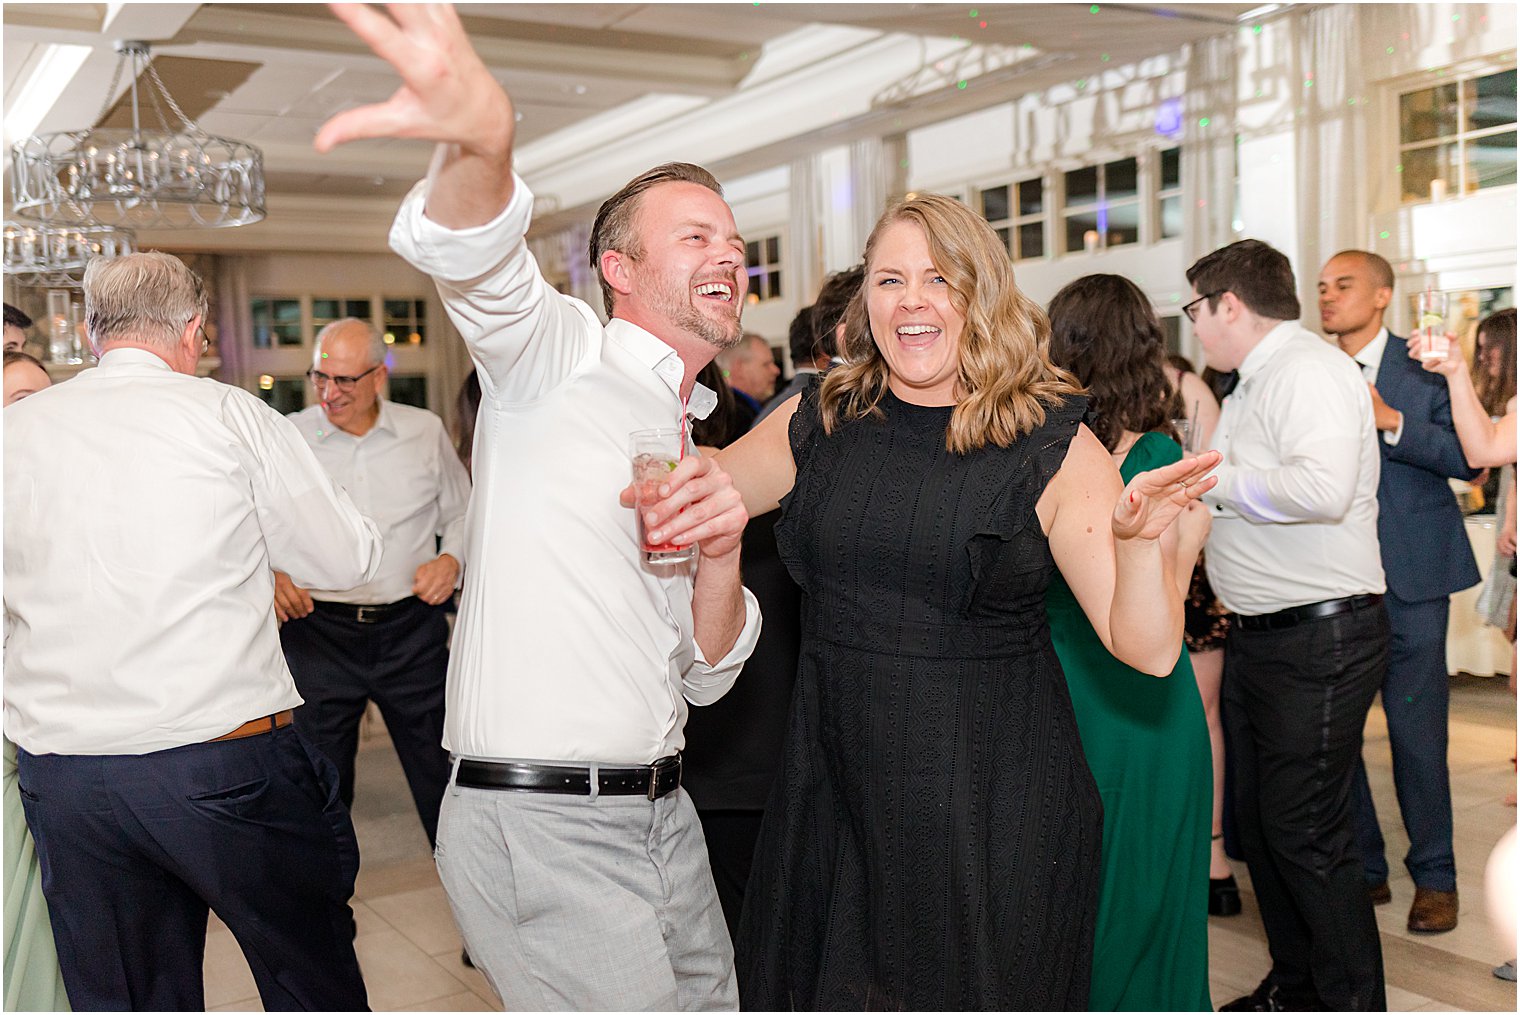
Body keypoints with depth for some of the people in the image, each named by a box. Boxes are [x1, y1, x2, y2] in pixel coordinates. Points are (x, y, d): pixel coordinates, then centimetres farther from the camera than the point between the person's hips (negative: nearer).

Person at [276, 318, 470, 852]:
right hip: (318, 630, 0)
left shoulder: (425, 432, 6)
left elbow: (462, 512, 16)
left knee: (442, 775, 5)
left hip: (412, 628, 1)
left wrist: (452, 558, -3)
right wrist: (271, 573, -11)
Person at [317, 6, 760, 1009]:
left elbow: (708, 678, 12)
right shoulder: (556, 355, -3)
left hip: (664, 814, 8)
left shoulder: (695, 445, 17)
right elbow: (475, 258, -27)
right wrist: (482, 141, -49)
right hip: (541, 824, -8)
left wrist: (721, 555, -7)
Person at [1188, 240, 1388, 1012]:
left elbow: (1323, 487, -31)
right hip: (1259, 635, 10)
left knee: (1306, 833, -3)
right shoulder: (1256, 383, 17)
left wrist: (1215, 479, -19)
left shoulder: (1309, 369, -15)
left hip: (1319, 638, -10)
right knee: (1262, 823, 17)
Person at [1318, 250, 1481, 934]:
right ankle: (1361, 869, 22)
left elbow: (1467, 457, -8)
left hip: (1409, 576, -3)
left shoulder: (1424, 367, 1)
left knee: (1415, 730, 1)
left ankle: (1434, 878, 17)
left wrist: (1391, 420, -18)